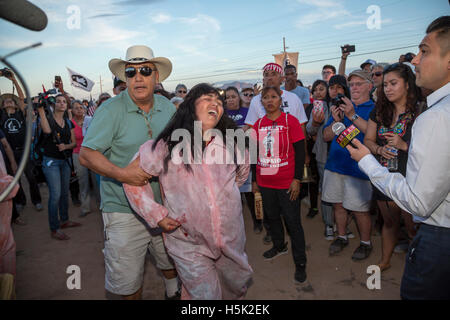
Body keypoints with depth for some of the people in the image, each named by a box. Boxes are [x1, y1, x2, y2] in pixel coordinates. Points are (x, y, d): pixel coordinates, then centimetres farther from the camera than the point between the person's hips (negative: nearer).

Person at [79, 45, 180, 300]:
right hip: (124, 210, -4)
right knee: (128, 281, 6)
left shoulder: (168, 107, 3)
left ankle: (174, 293, 54)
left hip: (165, 204, 5)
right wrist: (121, 173, -28)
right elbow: (87, 155, -14)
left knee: (173, 260, 25)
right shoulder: (111, 110, -13)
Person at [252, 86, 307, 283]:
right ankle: (279, 246, 44)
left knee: (293, 221, 3)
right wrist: (254, 180, 12)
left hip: (287, 183, -4)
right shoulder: (258, 125, 6)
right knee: (271, 216, 19)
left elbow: (300, 152, -7)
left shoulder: (290, 121, -6)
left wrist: (297, 179, -12)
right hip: (265, 182, 5)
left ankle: (300, 263, 17)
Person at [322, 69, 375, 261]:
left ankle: (365, 243, 24)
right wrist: (336, 121, -9)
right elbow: (326, 137, 9)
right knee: (338, 204, 13)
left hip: (357, 167, -5)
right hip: (335, 164, 5)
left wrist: (353, 116, -23)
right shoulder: (341, 106, 13)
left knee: (359, 209, 2)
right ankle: (342, 237, 33)